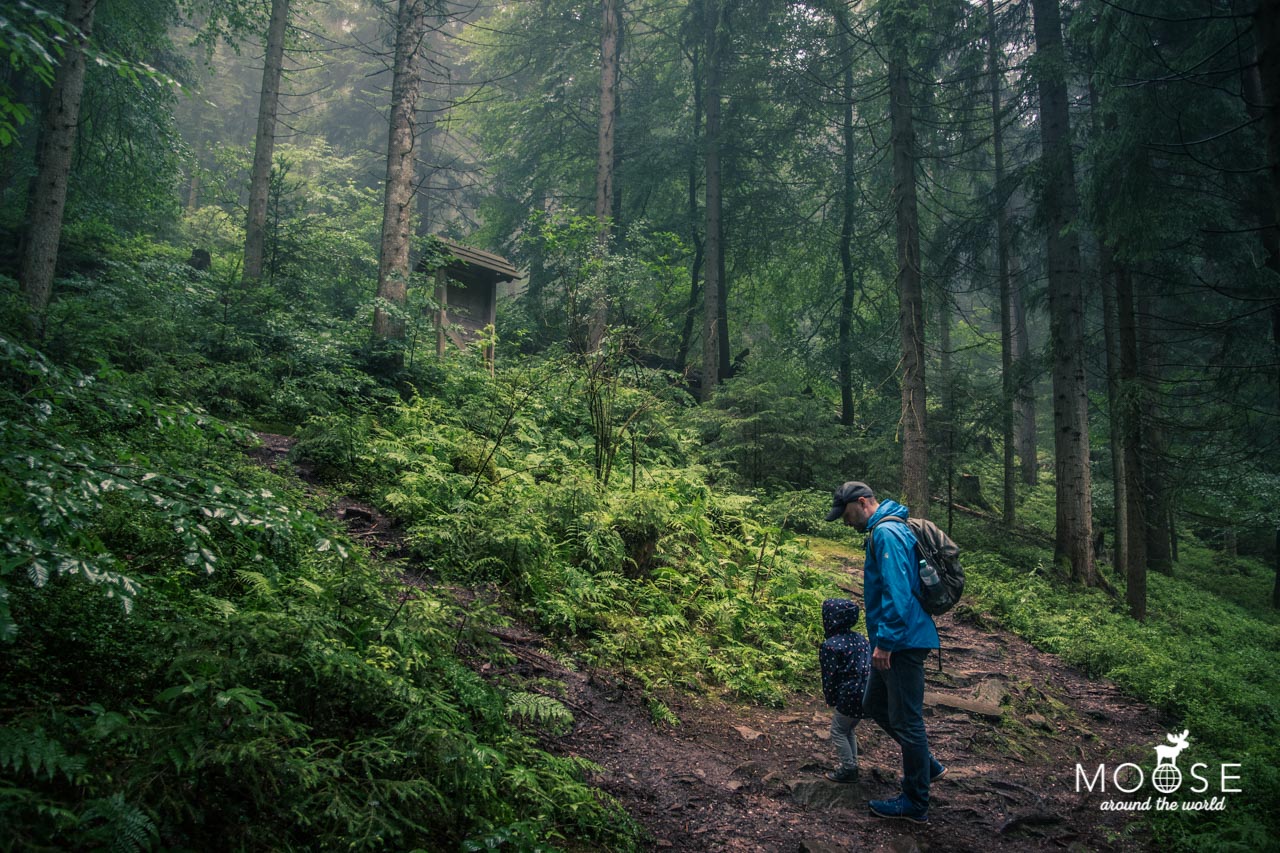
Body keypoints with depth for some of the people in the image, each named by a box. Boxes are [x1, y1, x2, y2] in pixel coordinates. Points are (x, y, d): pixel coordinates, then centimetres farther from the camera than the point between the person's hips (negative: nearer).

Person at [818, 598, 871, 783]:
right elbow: (870, 666, 14)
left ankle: (848, 769, 10)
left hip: (849, 696, -8)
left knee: (838, 731, 8)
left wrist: (831, 701, 4)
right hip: (866, 693, 8)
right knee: (849, 730, 23)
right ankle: (852, 765, 28)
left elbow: (829, 676, -9)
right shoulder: (861, 639, 10)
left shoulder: (830, 645, -12)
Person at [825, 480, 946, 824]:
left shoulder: (886, 533, -18)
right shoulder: (884, 530, 15)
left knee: (905, 720, 0)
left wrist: (884, 641, -23)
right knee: (874, 705, 20)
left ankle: (915, 804, 12)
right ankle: (927, 766, 32)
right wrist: (882, 638, 25)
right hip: (898, 641, 11)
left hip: (903, 642, -11)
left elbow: (897, 593, -25)